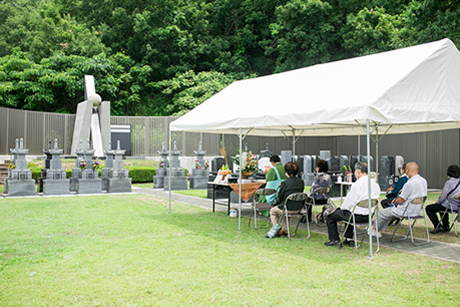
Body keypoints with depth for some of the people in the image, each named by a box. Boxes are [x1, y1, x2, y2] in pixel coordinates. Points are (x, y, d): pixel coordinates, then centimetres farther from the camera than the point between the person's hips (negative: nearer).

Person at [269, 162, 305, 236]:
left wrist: (275, 202, 15)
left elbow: (280, 197, -9)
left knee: (273, 211, 23)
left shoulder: (285, 183, -17)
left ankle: (277, 231, 25)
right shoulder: (301, 182, -1)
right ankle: (285, 230, 36)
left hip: (289, 208, -6)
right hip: (299, 208, 6)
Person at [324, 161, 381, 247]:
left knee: (330, 216, 10)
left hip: (357, 216, -8)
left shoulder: (356, 185, -22)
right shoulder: (376, 185, 0)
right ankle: (349, 239, 36)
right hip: (369, 216, 8)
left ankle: (335, 240, 20)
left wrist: (341, 208, 5)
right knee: (348, 213, 37)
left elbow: (348, 204, -16)